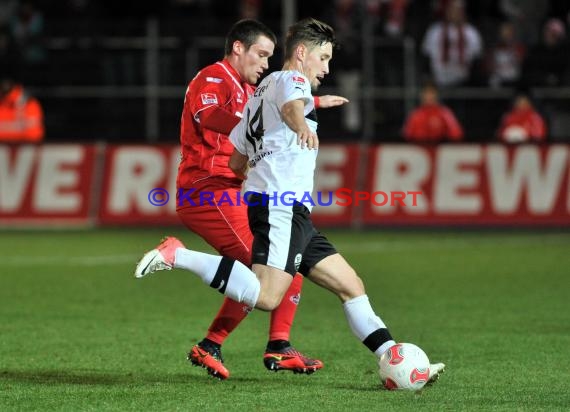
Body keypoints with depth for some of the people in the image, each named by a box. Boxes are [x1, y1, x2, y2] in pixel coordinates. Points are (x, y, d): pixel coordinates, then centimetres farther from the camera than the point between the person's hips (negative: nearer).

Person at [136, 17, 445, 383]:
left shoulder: (262, 91, 28)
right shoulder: (290, 79, 0)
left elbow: (237, 162, 34)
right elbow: (291, 104, -28)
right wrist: (301, 126, -51)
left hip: (294, 215, 11)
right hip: (282, 206, -11)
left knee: (352, 286, 8)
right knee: (267, 296, -25)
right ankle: (177, 255, -17)